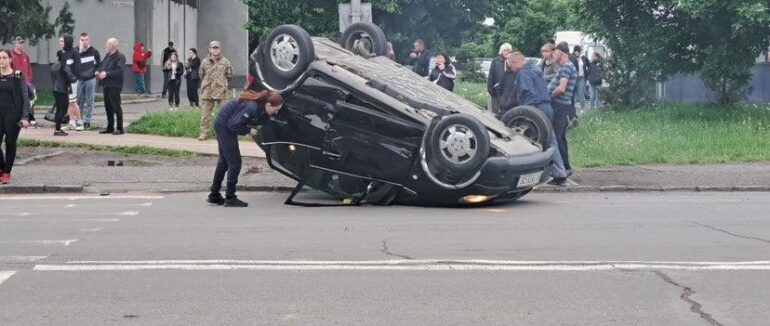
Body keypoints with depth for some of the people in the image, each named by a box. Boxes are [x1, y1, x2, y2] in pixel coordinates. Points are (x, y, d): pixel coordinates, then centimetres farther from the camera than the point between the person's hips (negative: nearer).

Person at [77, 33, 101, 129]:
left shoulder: (94, 52, 3)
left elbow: (99, 65, 11)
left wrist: (96, 72, -4)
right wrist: (80, 51, -17)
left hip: (90, 80, -1)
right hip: (79, 80, 1)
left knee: (89, 102, 1)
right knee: (78, 101, 5)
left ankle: (87, 121, 5)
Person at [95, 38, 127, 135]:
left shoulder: (120, 57, -11)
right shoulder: (107, 56, 15)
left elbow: (119, 71, -20)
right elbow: (101, 65, 23)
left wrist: (106, 74, -21)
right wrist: (98, 72, 1)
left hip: (114, 86, -9)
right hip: (106, 85, 9)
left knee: (116, 107, -4)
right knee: (108, 107, 13)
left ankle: (119, 128, 2)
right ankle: (110, 127, 22)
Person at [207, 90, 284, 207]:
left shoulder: (260, 107, -4)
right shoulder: (251, 108, -31)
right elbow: (234, 124, -29)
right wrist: (249, 131, -17)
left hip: (222, 124, 10)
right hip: (225, 126, -10)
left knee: (224, 161, 18)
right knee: (234, 162, -5)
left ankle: (214, 195, 27)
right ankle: (230, 198, 2)